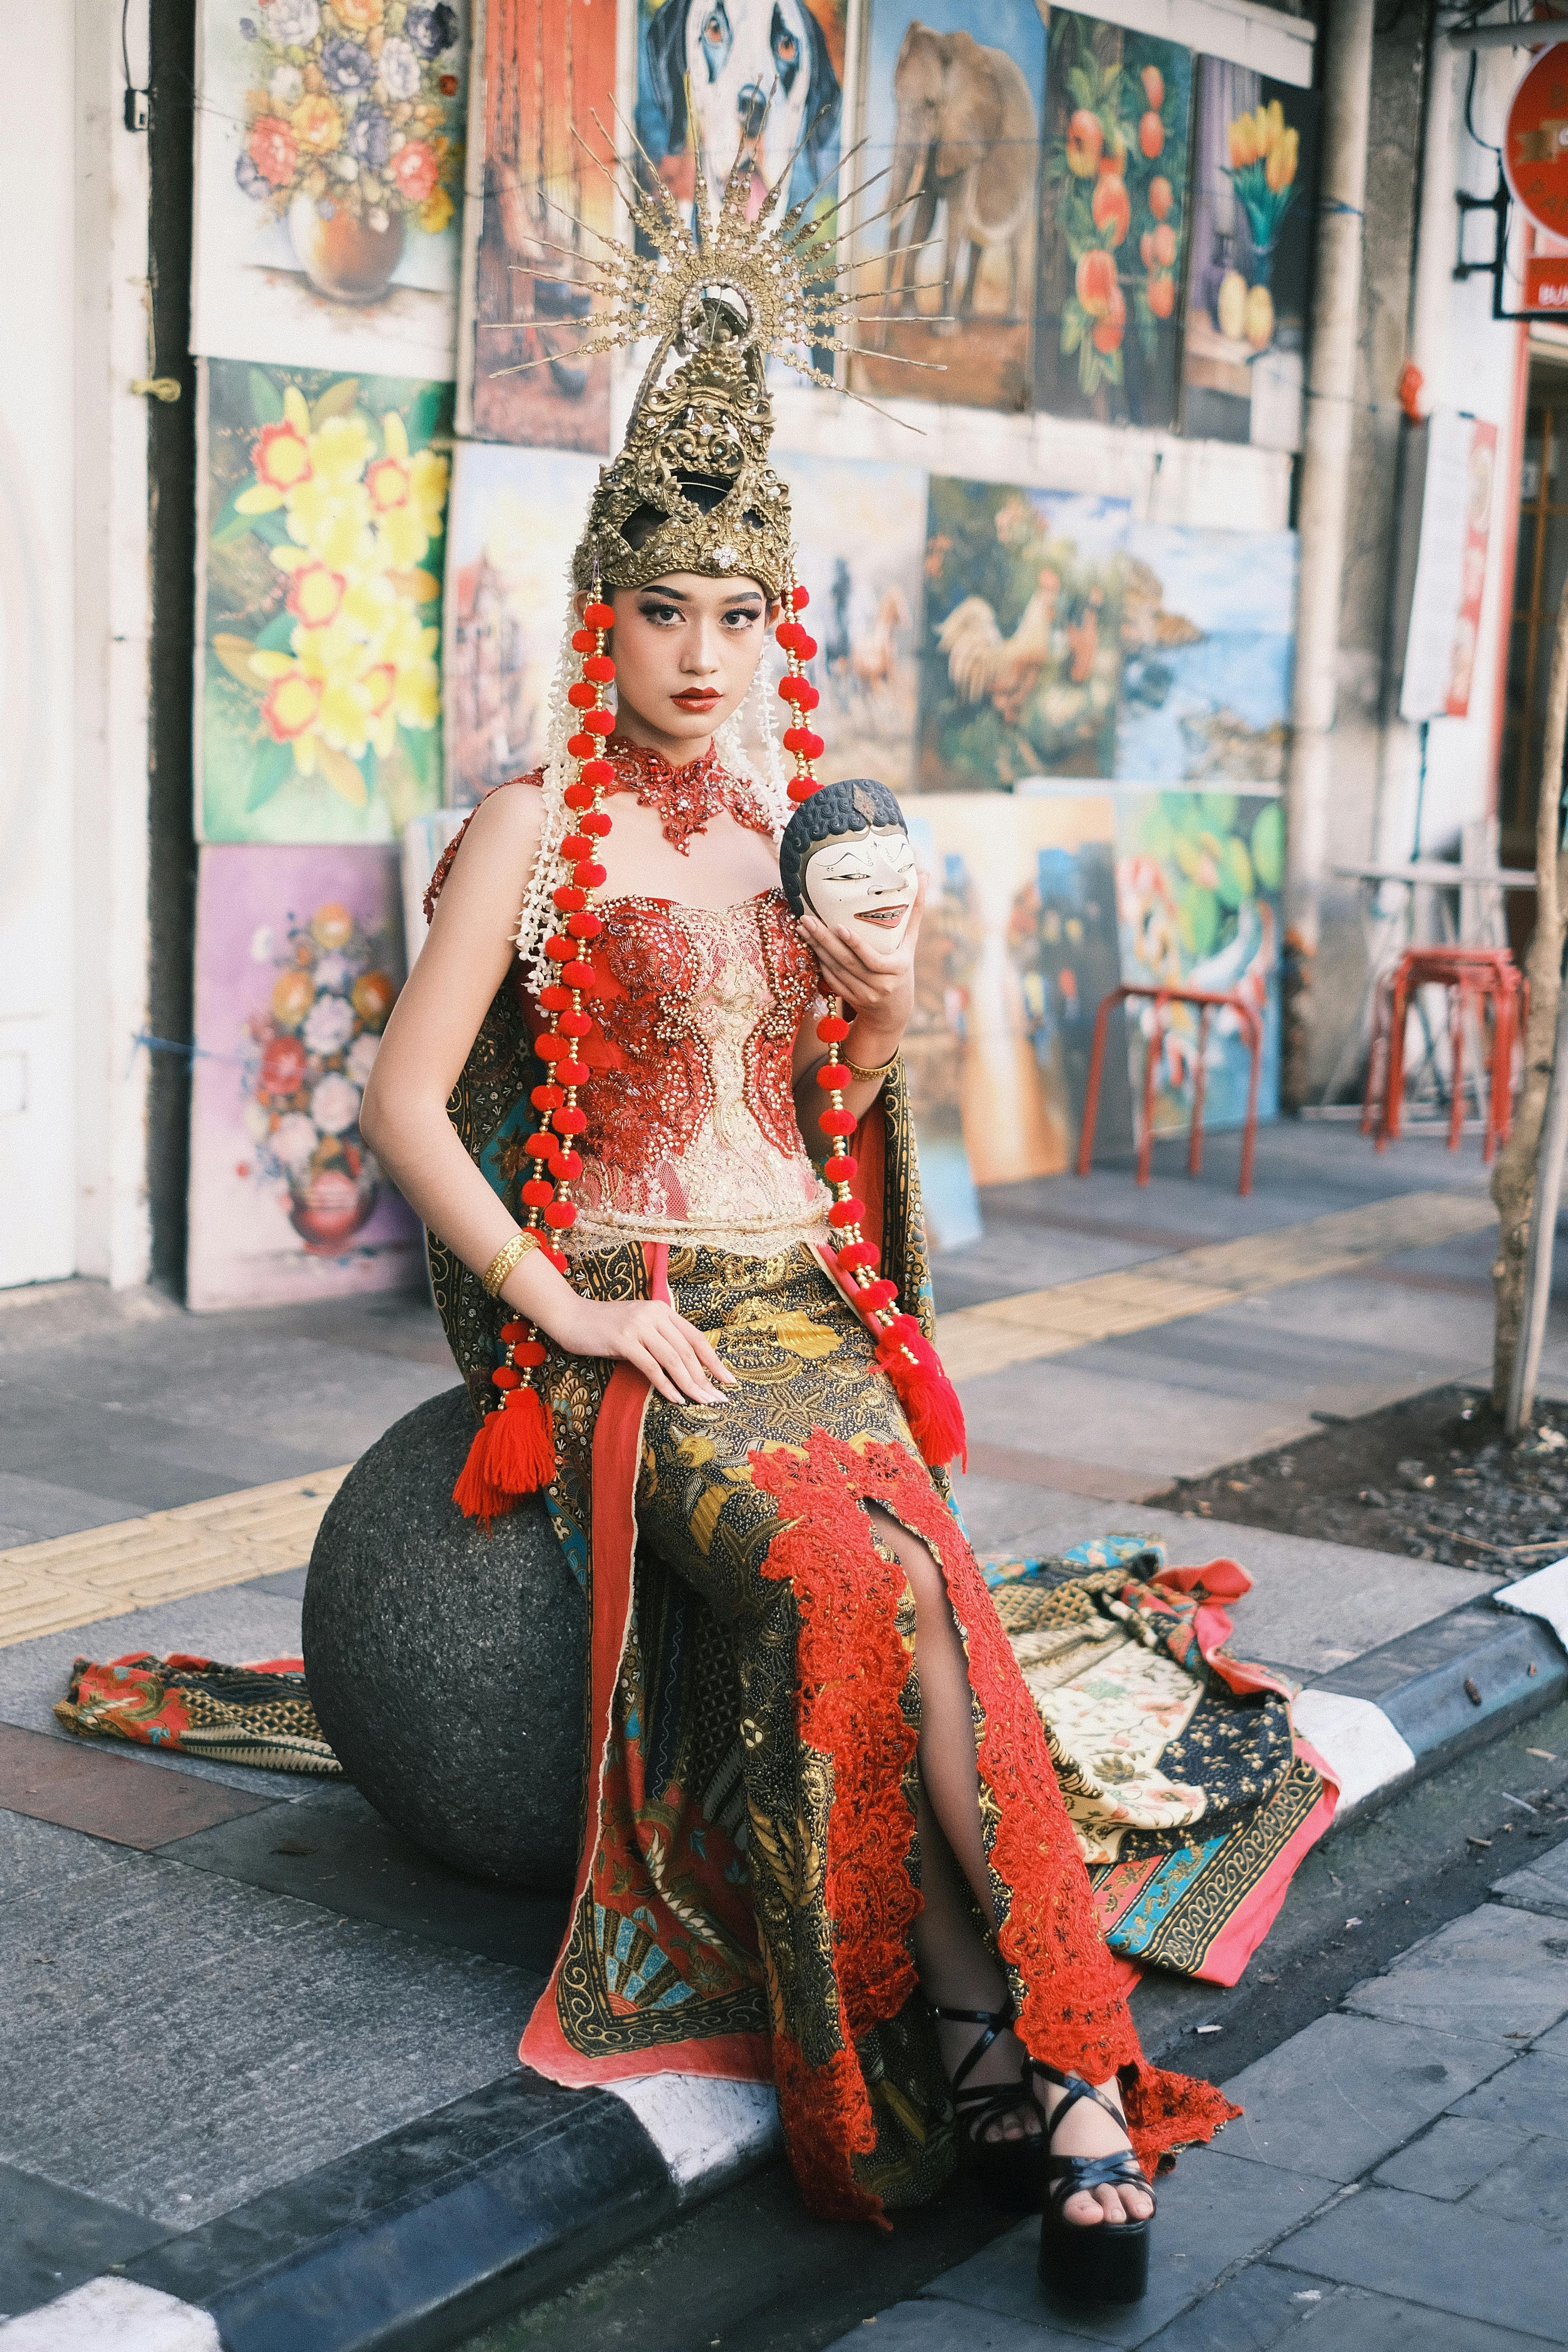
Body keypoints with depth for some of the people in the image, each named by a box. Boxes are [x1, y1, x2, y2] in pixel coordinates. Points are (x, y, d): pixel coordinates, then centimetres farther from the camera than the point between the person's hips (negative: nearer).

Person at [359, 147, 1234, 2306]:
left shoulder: (812, 833, 16)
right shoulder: (537, 831, 1)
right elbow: (406, 1105, -4)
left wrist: (885, 1008, 1)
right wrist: (559, 1298, -12)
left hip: (804, 1301, 4)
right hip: (622, 1321, -4)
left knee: (908, 1587, -25)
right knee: (859, 1580, -30)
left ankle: (995, 2056, -26)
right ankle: (1047, 2066, -26)